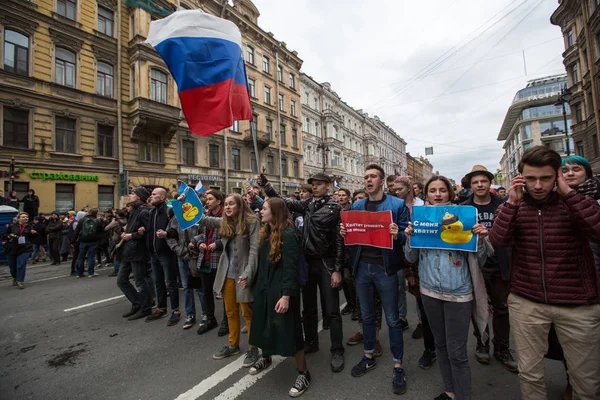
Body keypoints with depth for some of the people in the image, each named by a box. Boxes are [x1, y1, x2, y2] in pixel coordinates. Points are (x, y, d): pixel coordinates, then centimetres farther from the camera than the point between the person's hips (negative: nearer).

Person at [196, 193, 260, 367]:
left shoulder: (252, 222, -13)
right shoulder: (224, 222, 6)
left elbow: (254, 249, -17)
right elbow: (204, 220, 2)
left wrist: (247, 273, -23)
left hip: (243, 273, -6)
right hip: (227, 273, 6)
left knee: (247, 312, 8)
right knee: (231, 312, 19)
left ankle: (253, 348, 26)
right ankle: (233, 345, 38)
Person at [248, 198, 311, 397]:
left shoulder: (288, 234, -18)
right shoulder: (266, 233, 7)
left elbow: (290, 268, -21)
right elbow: (262, 263, 12)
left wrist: (286, 296, -23)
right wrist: (258, 285, 13)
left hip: (281, 290, -8)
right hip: (264, 287, 8)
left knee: (288, 330, 1)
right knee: (265, 325, 21)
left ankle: (303, 373, 20)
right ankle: (266, 357, 47)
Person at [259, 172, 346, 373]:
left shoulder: (334, 208, -8)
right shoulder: (308, 204, 6)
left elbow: (339, 239, -11)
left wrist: (338, 269, -13)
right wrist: (265, 184, -10)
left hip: (326, 263, -5)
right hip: (307, 261, 5)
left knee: (331, 310, 5)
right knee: (309, 307, 18)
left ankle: (337, 351, 22)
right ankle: (311, 342, 36)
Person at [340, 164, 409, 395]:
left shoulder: (397, 204, -5)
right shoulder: (356, 206, 8)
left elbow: (406, 236, -5)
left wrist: (398, 235, -27)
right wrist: (344, 233, -9)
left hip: (385, 268, -4)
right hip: (362, 267, 4)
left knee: (392, 319, 10)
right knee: (367, 315, 19)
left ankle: (398, 366, 29)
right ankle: (369, 357, 39)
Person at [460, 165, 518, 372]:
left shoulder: (502, 205, 0)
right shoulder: (463, 208, -3)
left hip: (499, 265, 1)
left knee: (501, 309, 13)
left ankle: (502, 349, 30)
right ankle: (482, 344, 31)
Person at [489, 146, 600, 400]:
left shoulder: (576, 202, -2)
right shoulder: (513, 206, 0)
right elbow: (498, 241, -15)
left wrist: (568, 193, -19)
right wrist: (512, 202, -20)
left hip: (578, 305, 0)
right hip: (525, 302, 0)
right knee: (529, 374, 11)